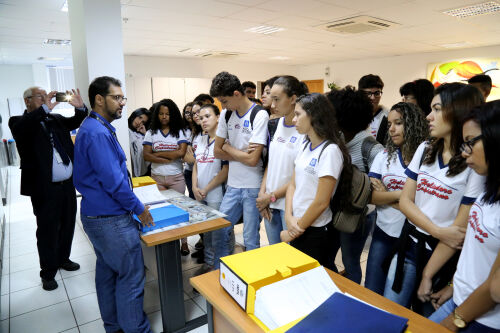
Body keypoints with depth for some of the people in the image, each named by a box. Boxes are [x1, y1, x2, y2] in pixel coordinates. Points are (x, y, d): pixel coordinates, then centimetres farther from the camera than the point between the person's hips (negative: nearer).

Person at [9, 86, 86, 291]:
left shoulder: (55, 119, 12)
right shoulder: (20, 122, -4)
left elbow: (75, 122, 7)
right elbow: (20, 128, -25)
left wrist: (80, 108, -13)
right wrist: (45, 109, -31)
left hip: (67, 184, 6)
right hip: (45, 189, -5)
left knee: (67, 226, 18)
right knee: (47, 231, 6)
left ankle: (63, 259, 38)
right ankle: (48, 272, 22)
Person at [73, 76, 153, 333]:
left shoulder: (91, 128, 12)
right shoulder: (99, 133, -21)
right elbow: (113, 181, -25)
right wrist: (139, 209, -13)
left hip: (95, 214, 11)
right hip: (112, 219, -11)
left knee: (107, 271, 20)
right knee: (131, 277, 0)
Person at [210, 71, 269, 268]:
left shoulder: (259, 115, -14)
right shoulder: (226, 114, 6)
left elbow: (252, 159, -20)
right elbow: (217, 151, 8)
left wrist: (229, 147, -4)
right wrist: (240, 154, -7)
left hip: (253, 187, -6)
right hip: (233, 185, 6)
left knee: (251, 241, 6)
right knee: (219, 232, 12)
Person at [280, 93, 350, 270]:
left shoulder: (330, 151, -18)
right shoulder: (306, 146, 6)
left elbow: (321, 202, -20)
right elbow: (293, 184, 7)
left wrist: (294, 232, -12)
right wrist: (289, 217, -8)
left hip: (315, 231, -7)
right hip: (297, 226, 7)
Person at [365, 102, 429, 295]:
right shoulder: (384, 156, 3)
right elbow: (372, 196, -4)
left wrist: (386, 196, -12)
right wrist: (400, 194, -18)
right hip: (384, 233, 3)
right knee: (371, 292, 9)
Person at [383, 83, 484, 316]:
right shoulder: (425, 150, 2)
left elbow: (460, 229, -14)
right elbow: (405, 201, -1)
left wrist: (428, 276, -10)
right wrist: (438, 231, -16)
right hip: (410, 243, 4)